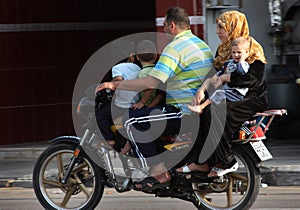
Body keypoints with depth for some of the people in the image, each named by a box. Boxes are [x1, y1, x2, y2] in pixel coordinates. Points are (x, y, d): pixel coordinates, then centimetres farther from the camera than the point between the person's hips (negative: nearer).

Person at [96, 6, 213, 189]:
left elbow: (151, 83, -22)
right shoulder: (202, 44, 17)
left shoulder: (175, 48, -14)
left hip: (185, 112, -10)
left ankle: (159, 173, -11)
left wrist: (115, 84, -14)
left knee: (133, 122, -8)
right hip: (202, 111, 10)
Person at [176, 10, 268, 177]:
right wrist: (202, 89, -12)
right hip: (232, 98, 8)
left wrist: (225, 78, -16)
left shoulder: (252, 48, -8)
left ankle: (227, 162, -24)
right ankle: (201, 162, -21)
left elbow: (254, 78, -19)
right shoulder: (224, 50, 17)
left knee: (214, 112, -30)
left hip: (253, 100, -8)